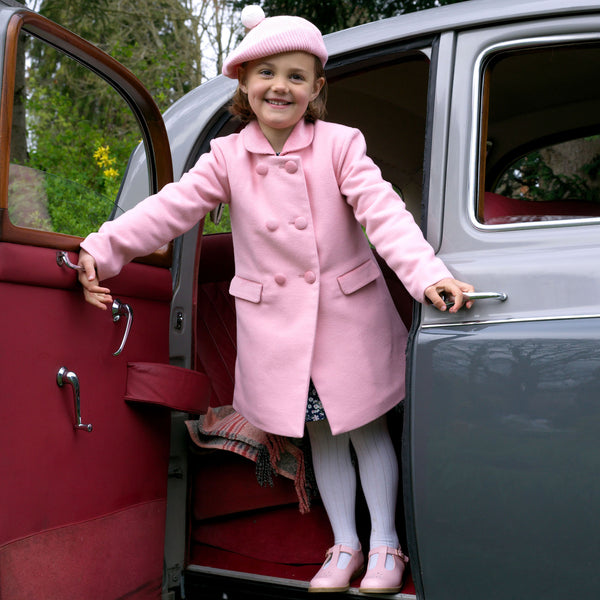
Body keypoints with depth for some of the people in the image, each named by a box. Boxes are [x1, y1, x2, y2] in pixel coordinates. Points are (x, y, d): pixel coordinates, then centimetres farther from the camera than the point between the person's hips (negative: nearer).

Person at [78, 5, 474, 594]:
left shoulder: (340, 144, -7)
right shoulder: (227, 156, -1)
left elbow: (383, 211, -16)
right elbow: (172, 206, -7)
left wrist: (426, 274, -30)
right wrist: (103, 247, -19)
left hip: (347, 313, -2)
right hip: (276, 322, 2)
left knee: (365, 428, 9)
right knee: (320, 434, 14)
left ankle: (384, 543, 25)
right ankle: (344, 544, 29)